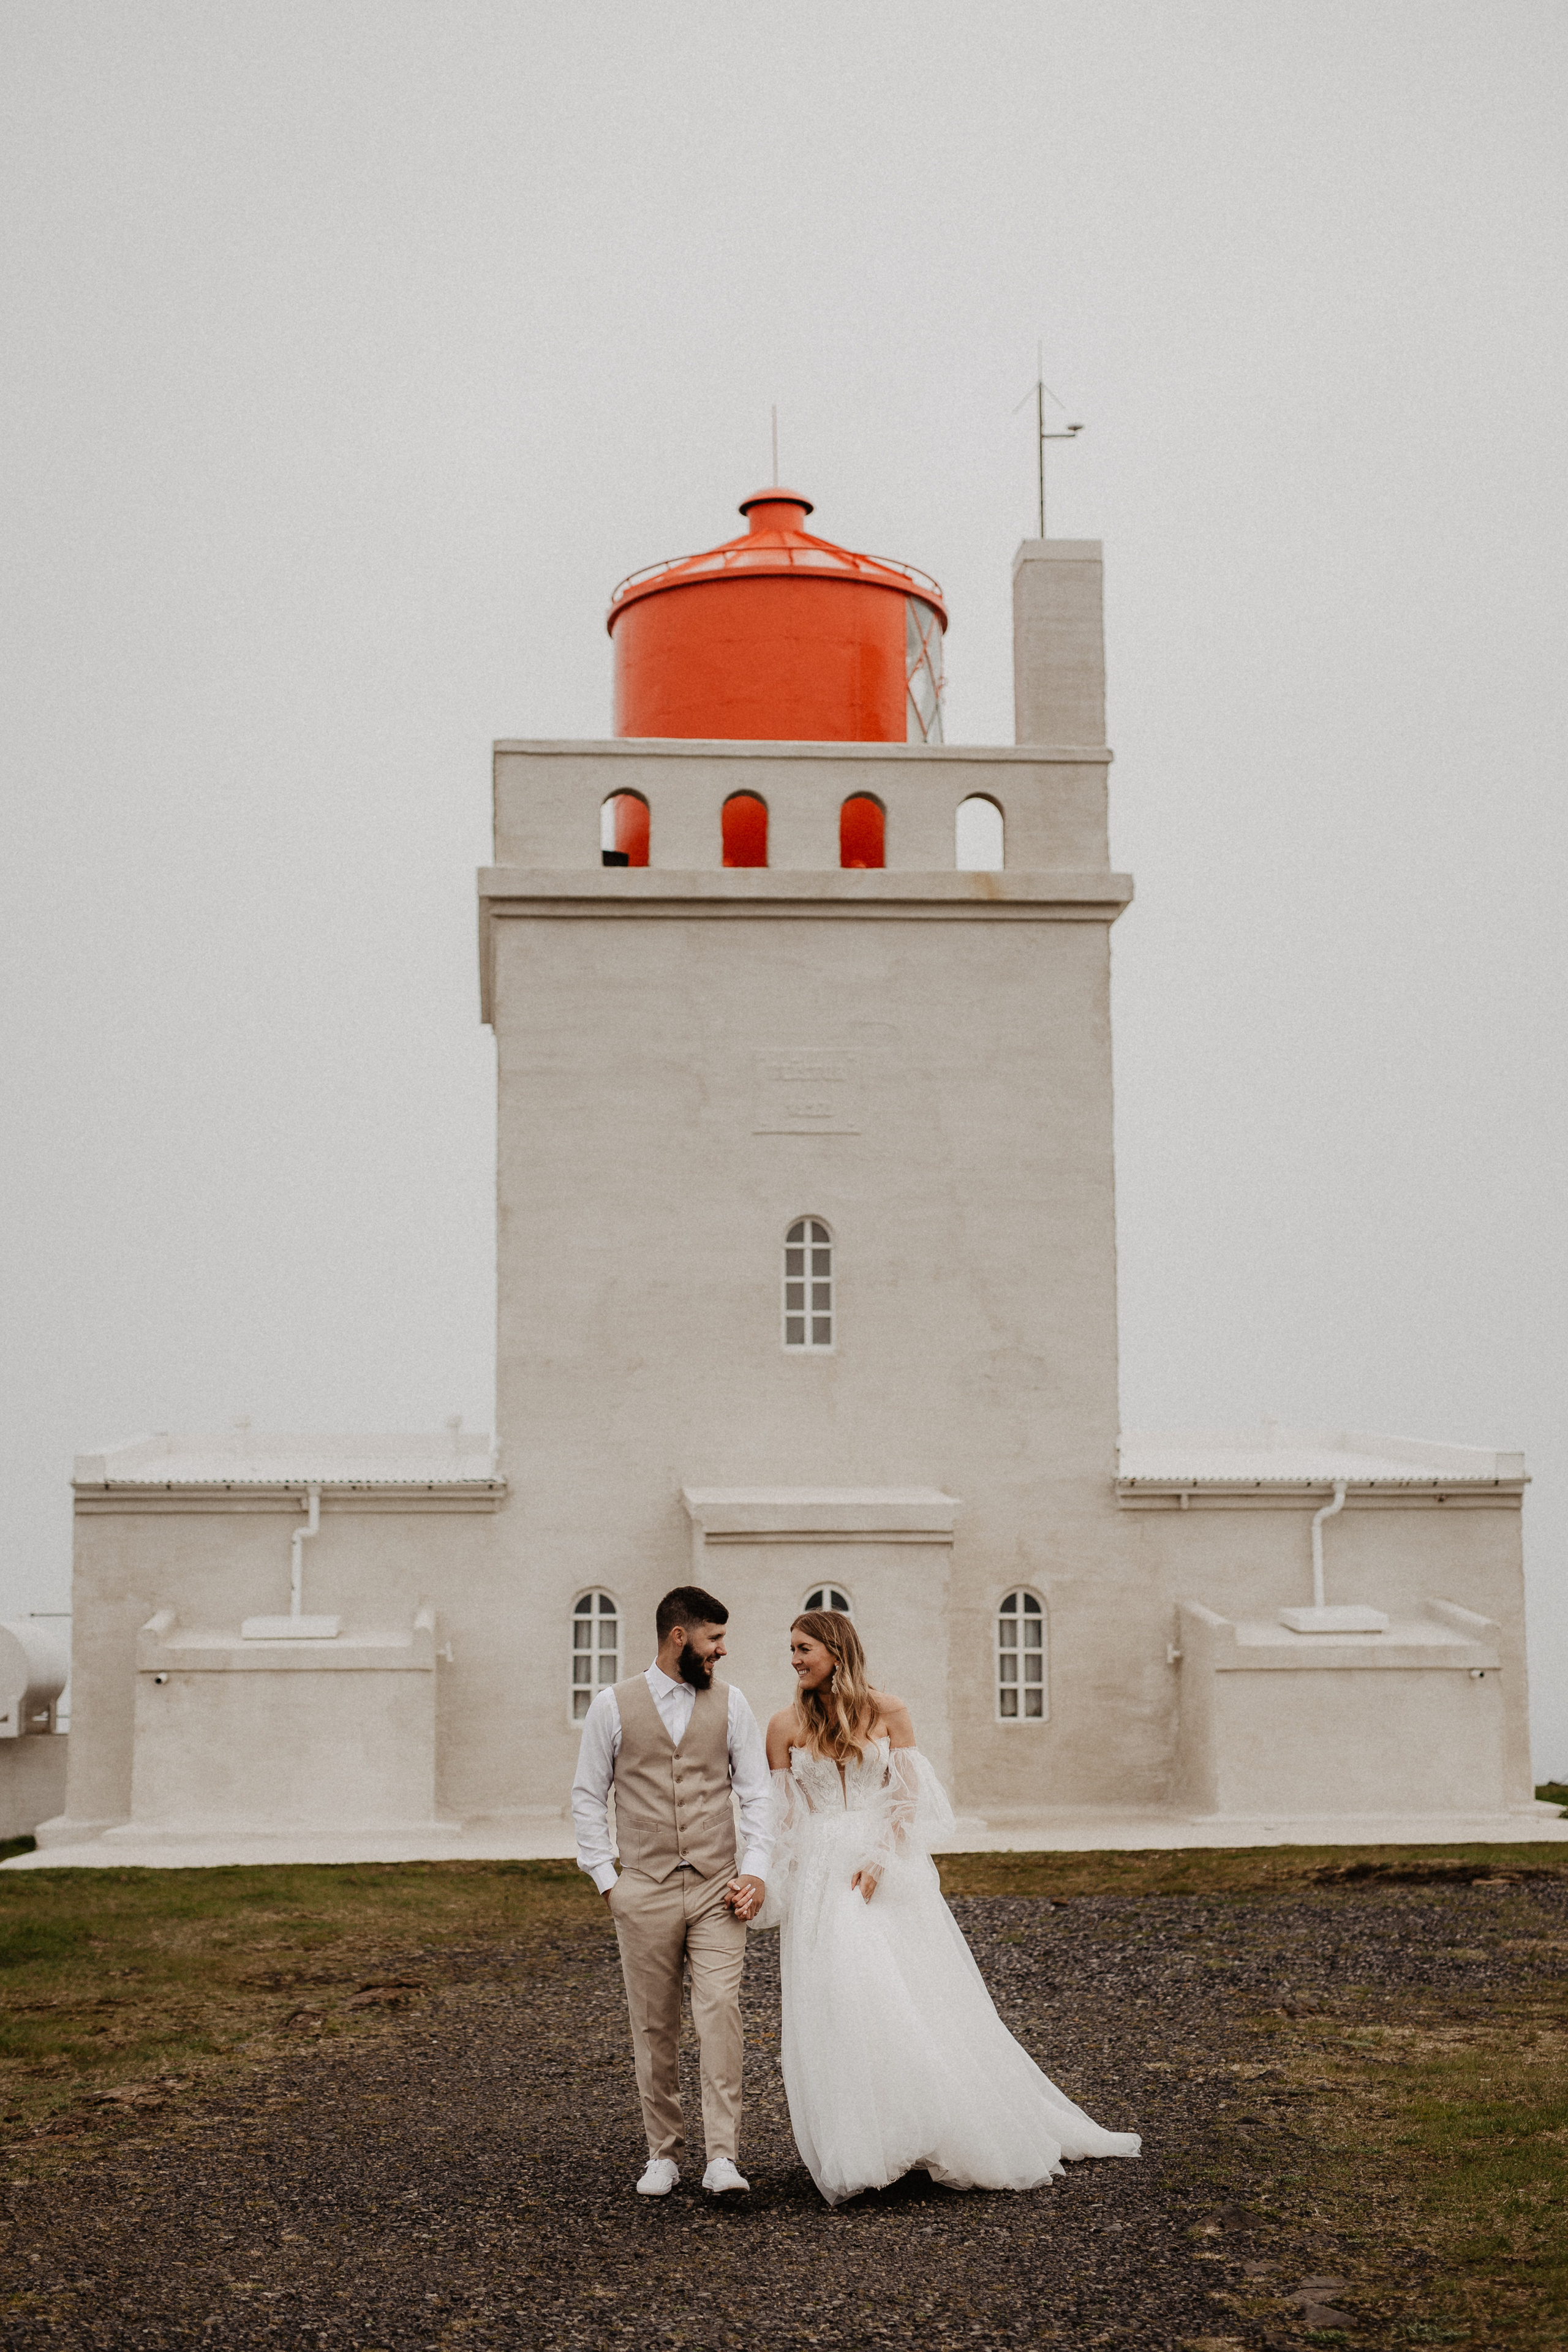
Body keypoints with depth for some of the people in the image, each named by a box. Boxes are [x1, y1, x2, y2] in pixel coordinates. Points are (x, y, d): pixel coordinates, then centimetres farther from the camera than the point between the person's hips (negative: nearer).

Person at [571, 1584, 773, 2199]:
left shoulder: (730, 1705, 7)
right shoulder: (613, 1707, 1)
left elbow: (756, 1794, 8)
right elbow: (588, 1797, 6)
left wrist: (755, 1870, -3)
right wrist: (605, 1878, 0)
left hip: (718, 1892, 1)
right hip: (645, 1894, 0)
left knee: (720, 2015, -11)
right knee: (654, 2029, 6)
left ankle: (722, 2158, -8)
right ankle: (664, 2152, 20)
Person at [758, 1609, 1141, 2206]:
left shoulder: (887, 1712, 0)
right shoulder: (787, 1725, 3)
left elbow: (909, 1798, 0)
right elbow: (782, 1816, 5)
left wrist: (879, 1858, -12)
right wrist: (777, 1894, -2)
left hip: (890, 1872, -1)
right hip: (819, 1878, 1)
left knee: (915, 1998, 0)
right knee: (835, 2005, -5)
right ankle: (856, 2151, 5)